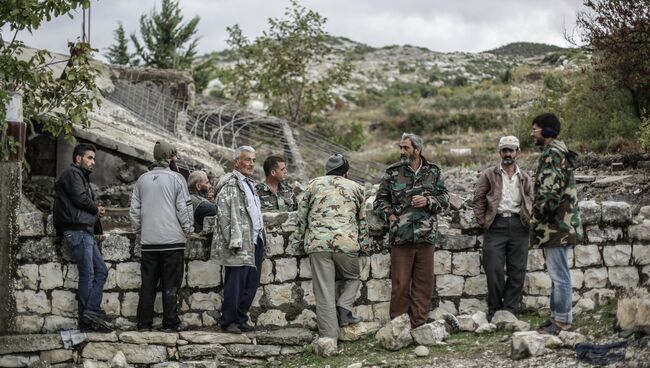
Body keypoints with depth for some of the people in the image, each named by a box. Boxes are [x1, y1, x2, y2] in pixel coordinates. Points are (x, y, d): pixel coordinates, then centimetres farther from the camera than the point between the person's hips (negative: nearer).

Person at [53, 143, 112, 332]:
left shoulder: (81, 176, 27)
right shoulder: (72, 173, -4)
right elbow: (80, 198, -16)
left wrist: (96, 210, 2)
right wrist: (96, 208, 1)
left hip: (86, 230, 10)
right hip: (77, 230, -10)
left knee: (101, 270, 5)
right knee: (87, 274, -11)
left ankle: (90, 312, -2)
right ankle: (86, 321, -12)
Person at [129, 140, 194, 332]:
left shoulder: (142, 179, 7)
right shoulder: (176, 178, -6)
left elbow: (134, 210, 10)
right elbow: (184, 208, -7)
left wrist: (139, 230, 20)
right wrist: (188, 229, 5)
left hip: (148, 240, 4)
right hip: (173, 238, -4)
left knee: (148, 283, 8)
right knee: (170, 284, 2)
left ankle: (144, 323, 8)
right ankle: (171, 322, 3)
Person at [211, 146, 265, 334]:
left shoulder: (250, 184, 21)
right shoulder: (230, 184, -8)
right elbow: (224, 215, -14)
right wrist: (234, 241, -19)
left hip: (255, 242, 9)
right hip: (239, 244, -9)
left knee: (251, 283, 10)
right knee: (236, 282, -6)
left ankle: (241, 319, 18)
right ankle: (227, 321, 3)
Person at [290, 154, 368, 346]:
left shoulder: (314, 184, 13)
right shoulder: (355, 187, 15)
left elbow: (301, 217, 13)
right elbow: (362, 220, 18)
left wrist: (298, 241, 21)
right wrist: (364, 244, 28)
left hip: (318, 244, 0)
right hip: (347, 243, 0)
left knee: (324, 292, 0)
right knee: (352, 278, 24)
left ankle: (329, 337, -3)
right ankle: (344, 308, -1)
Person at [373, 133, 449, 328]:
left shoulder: (433, 172, 8)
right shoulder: (392, 173, 4)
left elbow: (444, 199, 10)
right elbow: (380, 200, 10)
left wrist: (428, 201, -8)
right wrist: (389, 215, -6)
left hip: (426, 237, 2)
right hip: (400, 237, -2)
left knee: (424, 282, 5)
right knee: (400, 283, 0)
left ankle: (419, 324, 13)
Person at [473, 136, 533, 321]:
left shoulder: (525, 178, 14)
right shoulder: (489, 175, 7)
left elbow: (531, 202, 18)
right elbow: (479, 199, 5)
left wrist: (528, 221, 5)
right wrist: (483, 222, -2)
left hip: (518, 226, 3)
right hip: (496, 225, -2)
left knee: (517, 271, 2)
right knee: (494, 271, -4)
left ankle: (509, 311, 9)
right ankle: (494, 311, 9)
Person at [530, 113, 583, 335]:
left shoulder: (552, 154, -15)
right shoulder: (560, 153, 19)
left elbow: (550, 193, -23)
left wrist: (538, 219, -13)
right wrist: (539, 219, 21)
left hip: (555, 225, -11)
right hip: (561, 223, 11)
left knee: (559, 275, -7)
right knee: (557, 274, 16)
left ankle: (562, 320, -4)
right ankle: (558, 317, 23)